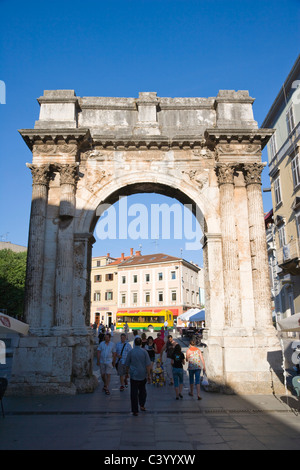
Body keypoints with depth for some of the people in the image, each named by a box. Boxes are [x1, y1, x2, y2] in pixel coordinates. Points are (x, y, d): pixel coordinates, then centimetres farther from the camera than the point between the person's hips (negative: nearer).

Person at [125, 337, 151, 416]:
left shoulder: (131, 352, -5)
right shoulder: (144, 352, -5)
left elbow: (127, 364, 3)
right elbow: (148, 365, -5)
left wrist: (127, 372, 18)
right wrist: (149, 375, 1)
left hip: (134, 375, -1)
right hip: (143, 375, 1)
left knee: (134, 393, 3)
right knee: (142, 390, 23)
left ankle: (135, 410, 4)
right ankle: (142, 405, 23)